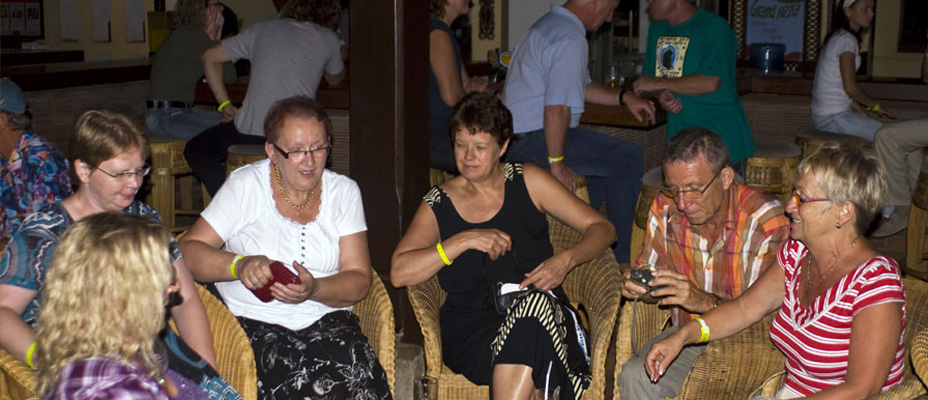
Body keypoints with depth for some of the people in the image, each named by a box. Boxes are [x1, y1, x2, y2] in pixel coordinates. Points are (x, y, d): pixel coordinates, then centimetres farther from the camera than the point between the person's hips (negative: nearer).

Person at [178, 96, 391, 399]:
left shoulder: (343, 191, 9)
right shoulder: (246, 186, 3)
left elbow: (359, 280, 2)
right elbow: (189, 250, -2)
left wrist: (314, 289, -18)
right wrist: (239, 265, -21)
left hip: (326, 320, 2)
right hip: (255, 322, -2)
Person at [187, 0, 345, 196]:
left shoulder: (261, 30, 13)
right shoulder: (328, 38, 10)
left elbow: (210, 57, 16)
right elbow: (335, 79, 30)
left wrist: (225, 104, 18)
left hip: (251, 131, -1)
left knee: (195, 151, 22)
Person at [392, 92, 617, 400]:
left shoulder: (527, 182, 10)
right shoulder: (439, 205, 8)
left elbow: (601, 228, 11)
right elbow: (399, 274, -6)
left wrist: (565, 260, -9)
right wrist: (464, 240, -14)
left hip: (546, 316, 2)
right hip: (472, 329, -1)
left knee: (535, 305, -36)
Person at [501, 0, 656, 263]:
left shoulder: (550, 24, 17)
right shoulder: (570, 39, -18)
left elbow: (581, 86, 25)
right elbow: (557, 107, -26)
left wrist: (624, 98, 15)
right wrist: (556, 163, -21)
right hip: (533, 141, -11)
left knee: (604, 156, 25)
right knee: (628, 159, -8)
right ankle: (622, 258, 0)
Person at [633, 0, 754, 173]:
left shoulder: (714, 26, -12)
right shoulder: (657, 28, 12)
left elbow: (710, 82, -23)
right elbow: (649, 77, 16)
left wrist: (658, 84, -15)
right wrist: (662, 95, -8)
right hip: (680, 133, 6)